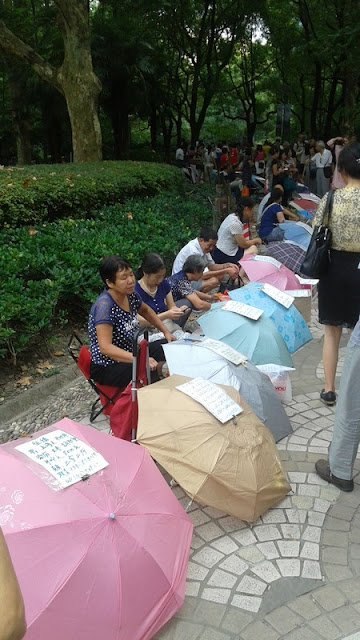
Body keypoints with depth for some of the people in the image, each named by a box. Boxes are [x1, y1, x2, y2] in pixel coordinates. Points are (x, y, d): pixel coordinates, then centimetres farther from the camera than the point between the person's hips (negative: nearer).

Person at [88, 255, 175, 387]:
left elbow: (146, 311, 20)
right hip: (107, 367, -9)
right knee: (154, 374, -28)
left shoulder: (131, 295, -3)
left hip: (129, 354, 9)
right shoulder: (104, 305, -26)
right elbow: (105, 347, -34)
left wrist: (166, 332, 12)